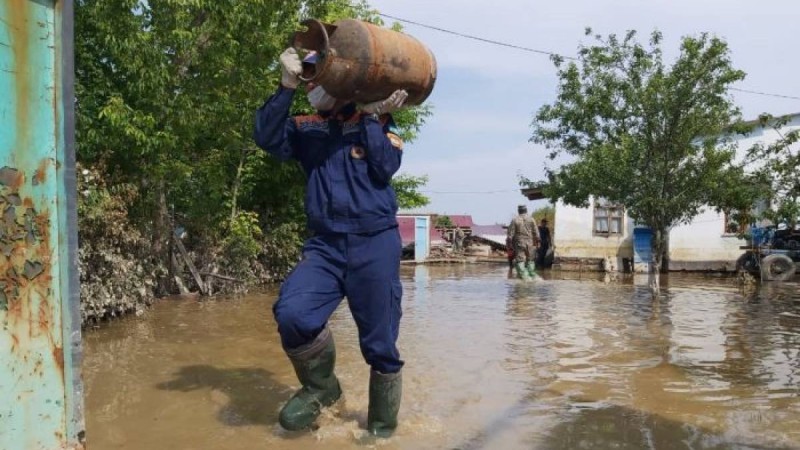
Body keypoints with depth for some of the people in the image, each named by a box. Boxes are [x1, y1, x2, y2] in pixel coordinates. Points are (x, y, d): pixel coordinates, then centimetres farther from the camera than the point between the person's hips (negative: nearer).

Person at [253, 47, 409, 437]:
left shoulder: (377, 120, 7)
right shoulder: (306, 128, 14)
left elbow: (386, 167, -9)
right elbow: (267, 138, -4)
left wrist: (370, 115, -7)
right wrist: (286, 87, -8)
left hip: (375, 244, -2)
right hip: (325, 245, 2)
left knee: (380, 346, 3)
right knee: (292, 314, -25)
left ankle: (381, 429, 25)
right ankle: (321, 387, 3)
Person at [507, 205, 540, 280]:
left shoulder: (515, 220, -3)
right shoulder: (531, 219, 2)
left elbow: (510, 234, -4)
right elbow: (536, 233, 0)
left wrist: (510, 244, 3)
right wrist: (536, 242, 9)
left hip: (519, 243, -2)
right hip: (530, 243, 2)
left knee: (520, 260, -1)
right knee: (530, 260, 15)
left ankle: (523, 275, -10)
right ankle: (531, 274, 15)